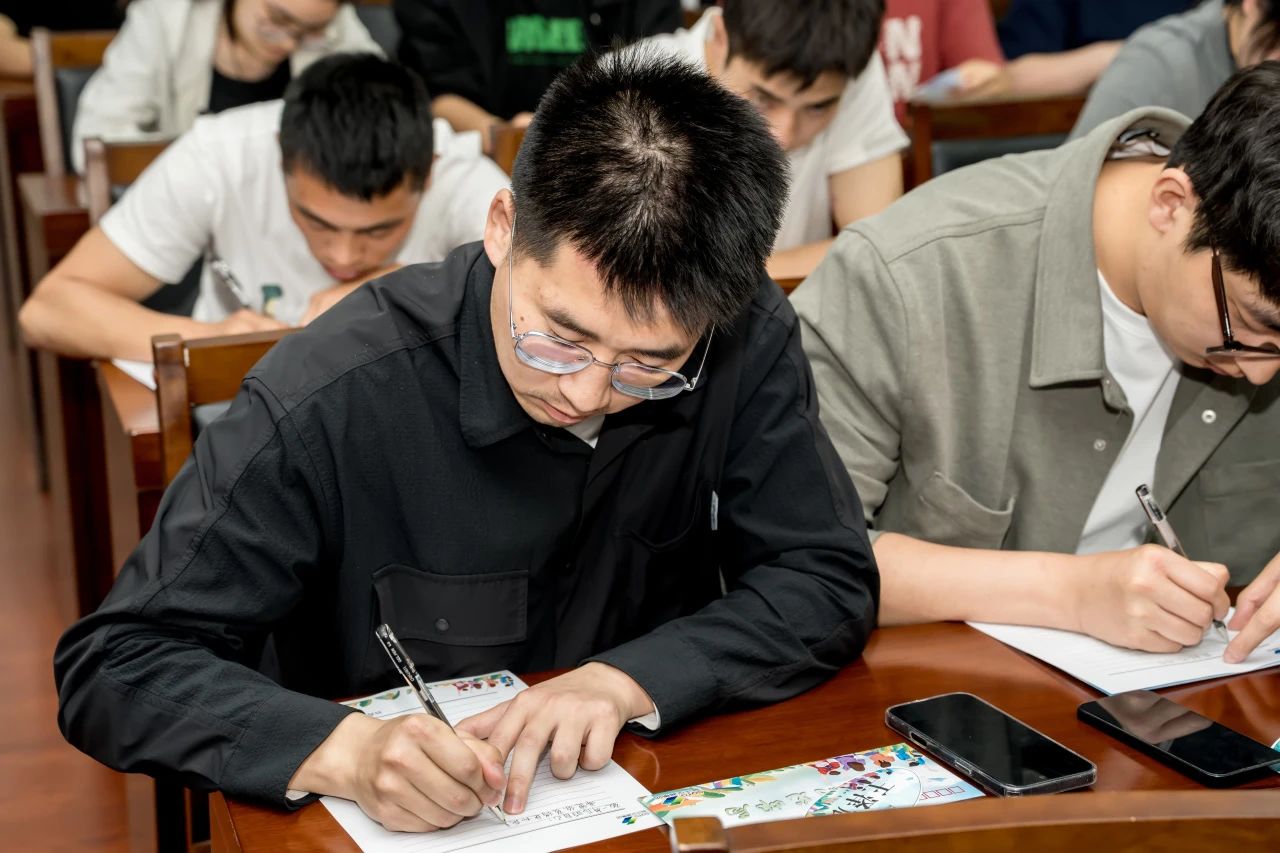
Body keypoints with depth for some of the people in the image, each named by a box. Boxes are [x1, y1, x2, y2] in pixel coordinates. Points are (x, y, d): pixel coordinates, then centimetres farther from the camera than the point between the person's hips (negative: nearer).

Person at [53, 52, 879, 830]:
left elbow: (829, 582, -7)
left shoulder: (746, 339, -12)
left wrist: (627, 680, -21)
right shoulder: (332, 399, -21)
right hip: (386, 822, -2)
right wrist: (344, 749, -32)